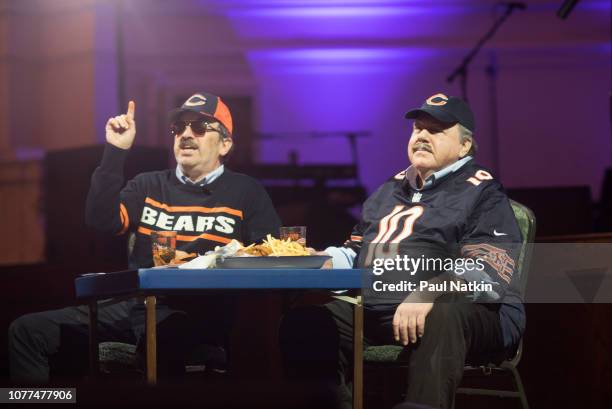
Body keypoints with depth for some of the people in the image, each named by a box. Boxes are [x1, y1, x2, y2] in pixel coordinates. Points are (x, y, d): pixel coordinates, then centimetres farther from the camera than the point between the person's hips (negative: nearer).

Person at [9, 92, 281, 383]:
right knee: (27, 331, -11)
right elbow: (102, 220, 4)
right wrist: (115, 152, -2)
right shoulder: (149, 186, 20)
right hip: (134, 305, 5)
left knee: (162, 341, -43)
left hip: (198, 314, -4)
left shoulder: (246, 193, 10)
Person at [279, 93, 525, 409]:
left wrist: (429, 295, -33)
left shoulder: (481, 193, 0)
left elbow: (488, 270, -16)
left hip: (457, 310, -7)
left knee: (441, 317, -40)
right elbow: (354, 253, 34)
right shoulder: (390, 190, 24)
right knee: (305, 320, -12)